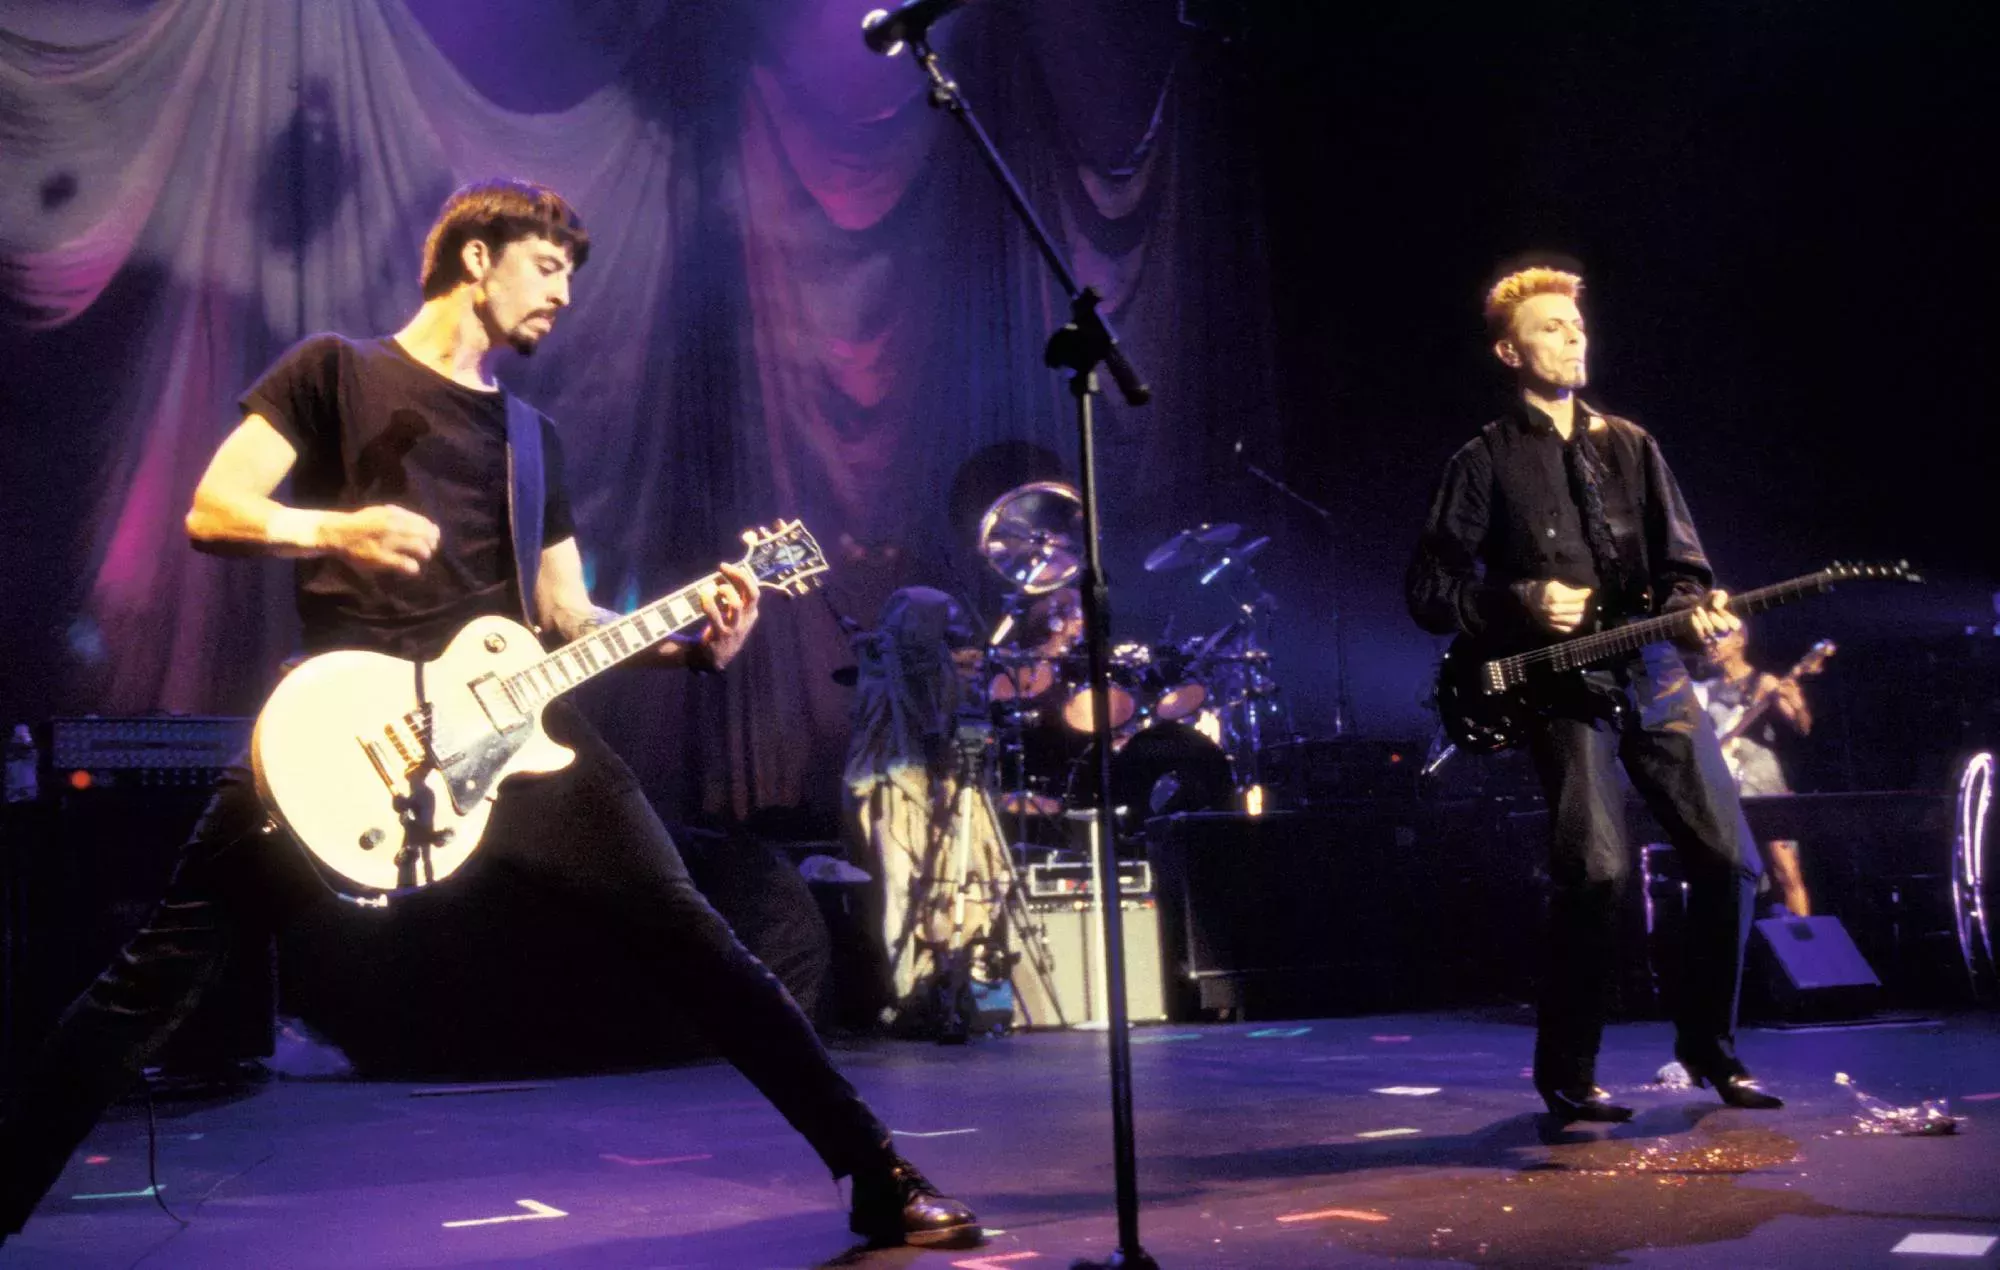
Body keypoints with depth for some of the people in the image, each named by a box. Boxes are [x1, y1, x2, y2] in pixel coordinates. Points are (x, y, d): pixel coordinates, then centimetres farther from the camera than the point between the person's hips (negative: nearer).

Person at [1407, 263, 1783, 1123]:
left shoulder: (1629, 446, 15)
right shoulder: (1485, 463, 2)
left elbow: (1680, 562, 11)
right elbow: (1428, 591, 0)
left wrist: (1696, 608, -11)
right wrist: (1521, 605, -14)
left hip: (1653, 676, 5)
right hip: (1560, 690, -5)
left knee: (1729, 859, 1)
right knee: (1598, 870, -19)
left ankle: (1708, 1045, 22)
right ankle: (1566, 1075, -2)